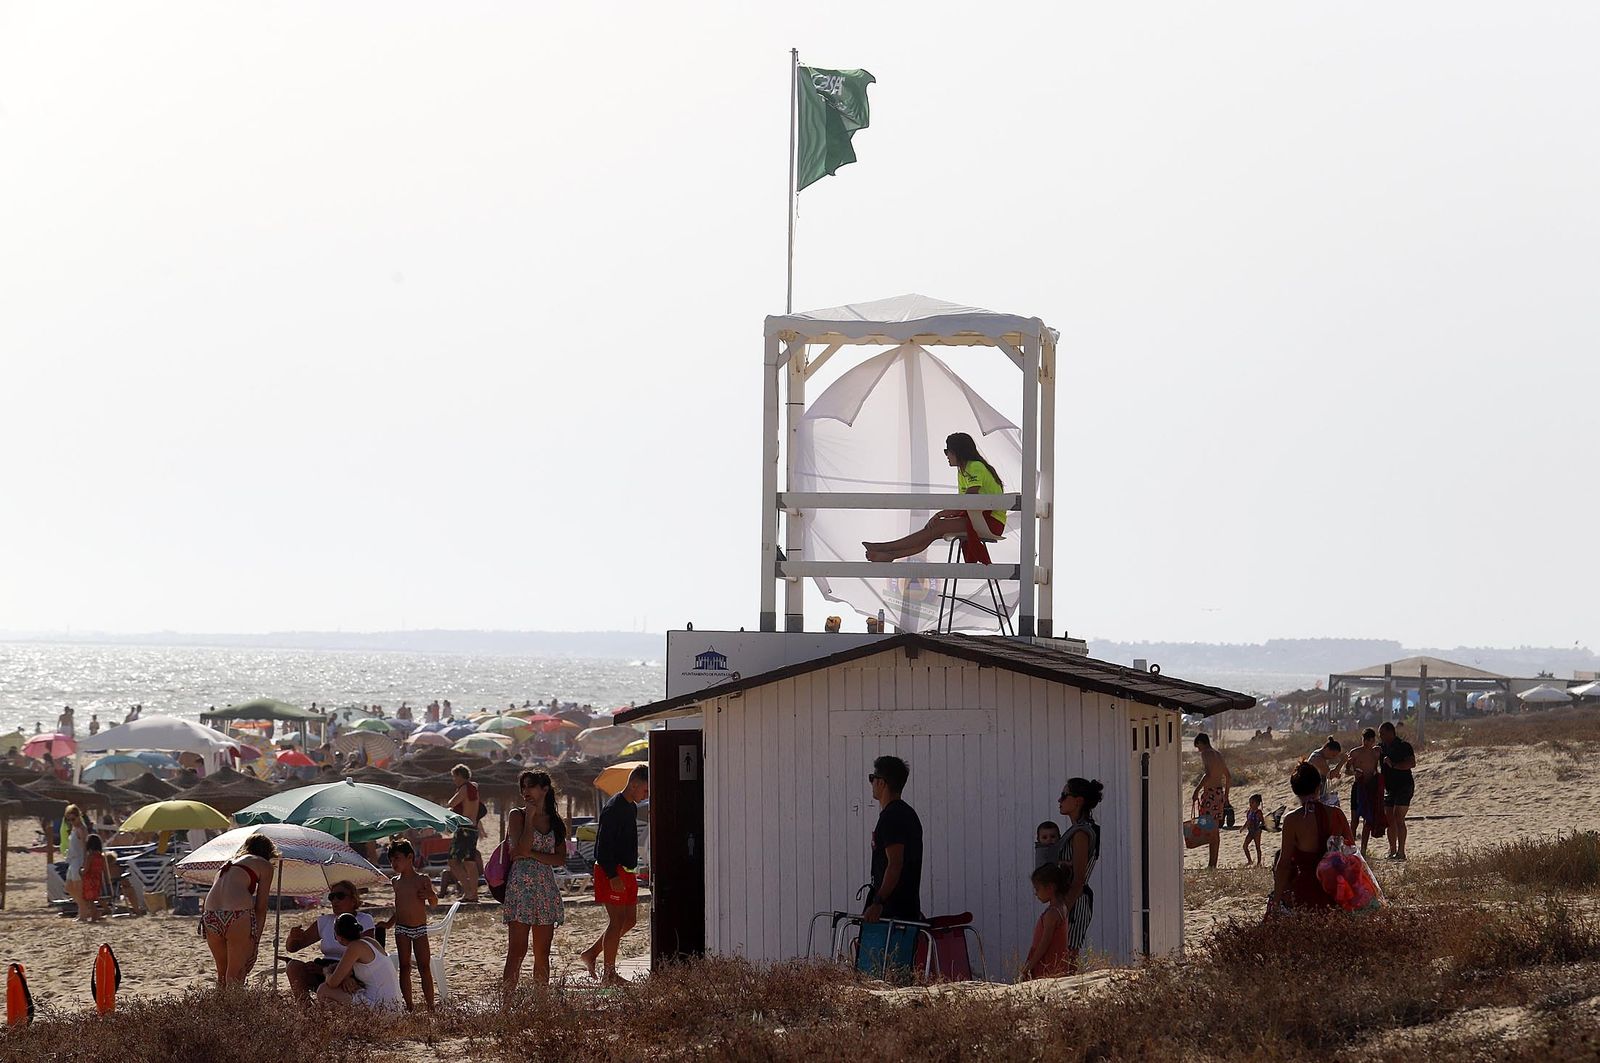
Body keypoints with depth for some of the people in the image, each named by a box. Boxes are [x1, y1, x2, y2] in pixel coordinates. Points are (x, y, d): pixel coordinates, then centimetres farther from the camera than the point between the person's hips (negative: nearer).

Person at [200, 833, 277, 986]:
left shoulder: (228, 864, 32)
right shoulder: (264, 865, 14)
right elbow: (261, 908, 7)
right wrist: (256, 941, 8)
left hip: (210, 913, 5)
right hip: (238, 913, -5)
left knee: (222, 973, 18)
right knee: (236, 974, 0)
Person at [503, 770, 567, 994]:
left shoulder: (555, 822, 14)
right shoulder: (517, 815, 2)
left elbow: (561, 860, 3)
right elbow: (520, 849, -13)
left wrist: (531, 854, -9)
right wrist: (530, 818, -7)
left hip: (546, 888, 4)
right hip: (520, 886, -4)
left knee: (543, 953, 6)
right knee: (517, 951, -10)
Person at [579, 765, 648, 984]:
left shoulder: (632, 808, 15)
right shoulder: (613, 808, -16)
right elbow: (604, 845, -20)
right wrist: (613, 876, -24)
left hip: (627, 871, 10)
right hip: (612, 872, -10)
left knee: (629, 920, 11)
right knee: (617, 920, -7)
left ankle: (590, 953, 20)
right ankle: (609, 973, -1)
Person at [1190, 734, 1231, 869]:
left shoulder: (1205, 754, -11)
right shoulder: (1218, 755, 16)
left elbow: (1208, 774, -26)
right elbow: (1228, 776, 23)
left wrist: (1196, 791, -24)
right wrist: (1226, 796, 30)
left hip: (1210, 793, -9)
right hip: (1220, 792, 9)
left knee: (1210, 830, -7)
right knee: (1215, 831, 14)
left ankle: (1211, 864, -9)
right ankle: (1214, 863, 19)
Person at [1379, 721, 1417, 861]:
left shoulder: (1404, 746, -9)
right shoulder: (1381, 747, 10)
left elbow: (1412, 763, -20)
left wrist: (1394, 765, -28)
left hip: (1404, 786, -7)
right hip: (1389, 788, 7)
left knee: (1398, 818, -14)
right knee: (1389, 819, 4)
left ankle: (1401, 852, -14)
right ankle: (1392, 851, 11)